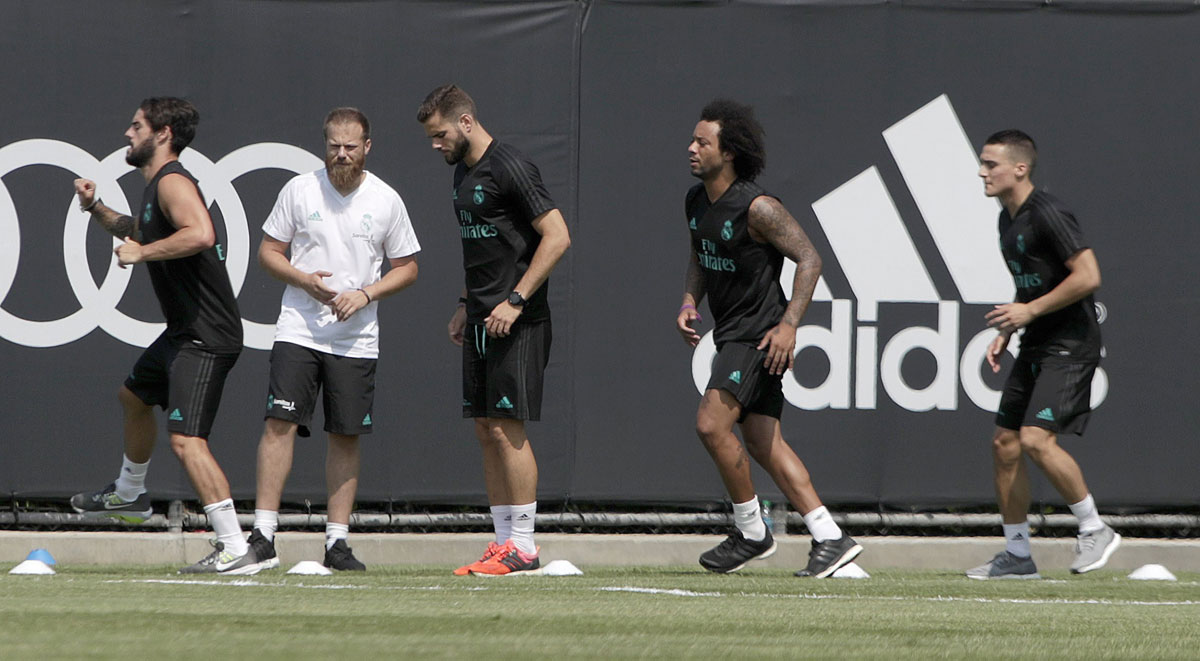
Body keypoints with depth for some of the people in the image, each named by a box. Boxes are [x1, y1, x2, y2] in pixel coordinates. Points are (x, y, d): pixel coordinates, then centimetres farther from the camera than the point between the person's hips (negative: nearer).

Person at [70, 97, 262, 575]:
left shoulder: (173, 182, -17)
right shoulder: (156, 186, 16)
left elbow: (200, 233, -37)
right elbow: (141, 231, 37)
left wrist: (141, 253, -26)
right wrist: (96, 209, 22)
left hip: (206, 338, -11)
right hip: (183, 334, 11)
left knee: (186, 440, -20)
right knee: (133, 396, 32)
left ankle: (235, 550, -24)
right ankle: (128, 495, 55)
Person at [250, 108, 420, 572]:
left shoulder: (386, 201, 3)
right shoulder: (299, 190, 1)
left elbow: (406, 268, 10)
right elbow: (269, 252, 7)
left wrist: (365, 294, -8)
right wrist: (304, 280, -12)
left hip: (356, 338, 1)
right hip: (298, 329, -1)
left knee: (346, 437, 2)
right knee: (280, 424, -12)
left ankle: (337, 542, 9)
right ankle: (263, 536, -11)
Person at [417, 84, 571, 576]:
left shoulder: (510, 168, -13)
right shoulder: (463, 172, 16)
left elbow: (557, 237, -17)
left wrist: (515, 300, -19)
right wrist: (465, 305, 21)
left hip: (517, 324, -9)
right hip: (482, 321, 9)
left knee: (507, 429, -11)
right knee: (486, 430, 7)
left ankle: (523, 546, -8)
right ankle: (504, 542, 11)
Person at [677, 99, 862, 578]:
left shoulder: (757, 208, -19)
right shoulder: (696, 201, 6)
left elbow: (809, 260, -17)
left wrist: (788, 325, -24)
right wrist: (690, 300, 6)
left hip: (759, 335, -9)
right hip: (731, 334, 9)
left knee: (712, 423, -18)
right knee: (762, 442, 7)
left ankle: (752, 533, -3)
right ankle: (830, 539, 9)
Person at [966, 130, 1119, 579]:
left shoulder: (1048, 214, -17)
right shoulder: (1008, 219, 14)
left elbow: (1088, 276, -22)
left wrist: (1029, 311, -19)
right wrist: (1007, 332, 14)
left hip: (1069, 344, -10)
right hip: (1035, 347, 10)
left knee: (1036, 438, -21)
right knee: (1005, 442, 6)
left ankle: (1095, 530, -5)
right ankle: (1016, 555, 14)